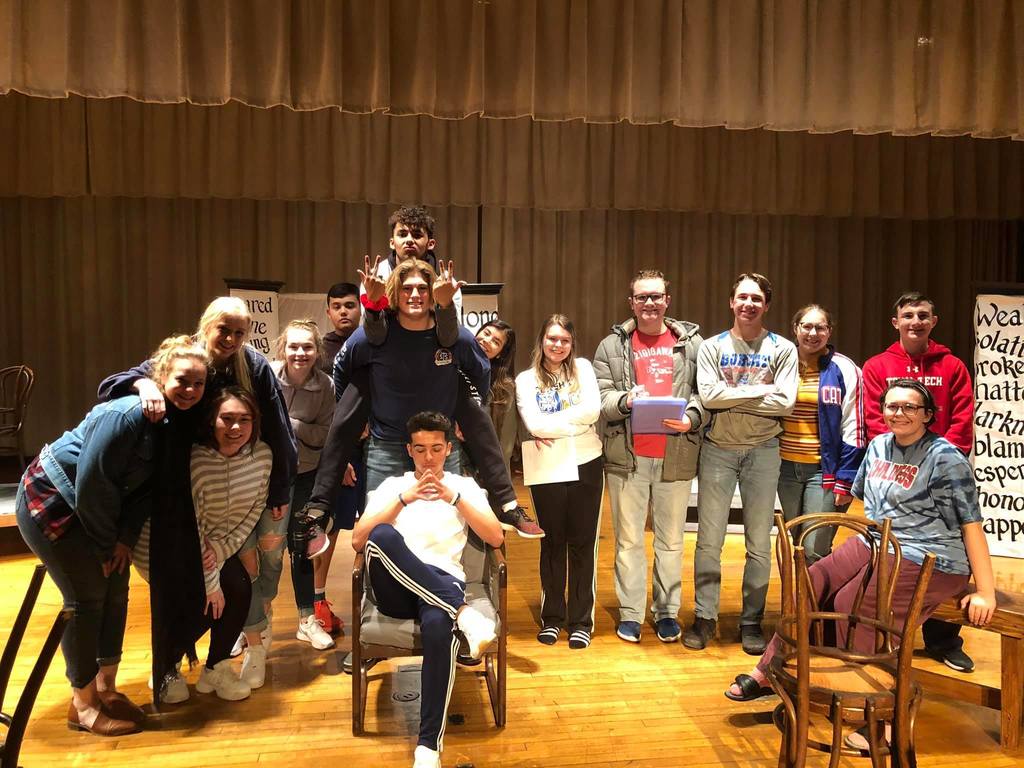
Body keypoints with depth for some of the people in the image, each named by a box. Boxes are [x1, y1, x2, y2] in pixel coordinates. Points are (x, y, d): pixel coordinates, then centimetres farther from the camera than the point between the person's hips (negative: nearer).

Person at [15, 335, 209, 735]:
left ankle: (106, 688, 25)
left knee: (115, 591, 9)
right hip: (49, 502, -8)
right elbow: (92, 485, -26)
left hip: (87, 507, 8)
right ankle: (83, 706, 11)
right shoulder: (126, 415, -30)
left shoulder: (175, 420, -5)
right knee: (87, 597, -5)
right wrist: (108, 543, -14)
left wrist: (125, 538, -9)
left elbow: (148, 486, -1)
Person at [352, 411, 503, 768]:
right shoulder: (391, 485, 19)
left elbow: (496, 538, 5)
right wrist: (403, 499, -7)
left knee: (438, 627, -38)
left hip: (442, 584, -1)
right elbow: (358, 541, 5)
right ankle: (462, 612, -36)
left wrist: (454, 498, -7)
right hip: (396, 589, 1)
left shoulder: (465, 486, 19)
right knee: (384, 536, -34)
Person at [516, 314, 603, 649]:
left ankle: (581, 621, 17)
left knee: (583, 543, 6)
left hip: (586, 465, 1)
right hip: (548, 469, 0)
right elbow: (534, 424, -12)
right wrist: (574, 420, -10)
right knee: (553, 543, 9)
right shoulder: (526, 379, 2)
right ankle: (551, 618, 24)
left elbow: (593, 410, -10)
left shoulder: (583, 368, 5)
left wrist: (551, 425, -10)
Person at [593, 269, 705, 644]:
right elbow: (599, 398, 2)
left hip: (676, 456, 1)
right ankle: (630, 613, 19)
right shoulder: (612, 345, 7)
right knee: (628, 539, 7)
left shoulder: (691, 342, 8)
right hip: (627, 456, 0)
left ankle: (667, 611, 24)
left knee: (671, 539, 10)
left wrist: (691, 418, -11)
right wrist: (624, 400, -17)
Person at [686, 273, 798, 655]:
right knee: (709, 539, 4)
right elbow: (708, 395, -11)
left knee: (759, 543, 7)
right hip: (718, 448, 0)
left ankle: (751, 621, 19)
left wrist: (731, 398, -11)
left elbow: (785, 401, -11)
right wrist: (760, 391, -11)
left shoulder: (782, 349, 2)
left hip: (762, 450, 0)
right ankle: (704, 617, 15)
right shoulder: (712, 347, 3)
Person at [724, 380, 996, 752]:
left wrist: (985, 591, -15)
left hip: (927, 558, -7)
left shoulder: (945, 458, -10)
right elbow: (861, 496, 23)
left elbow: (971, 523, -12)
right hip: (874, 543, 7)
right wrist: (845, 550, 25)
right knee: (812, 584, -10)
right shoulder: (879, 445, 11)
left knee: (852, 606, -23)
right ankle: (768, 672, -1)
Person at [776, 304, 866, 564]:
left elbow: (854, 429, -6)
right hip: (786, 467, 4)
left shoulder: (844, 370, -5)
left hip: (825, 469, -4)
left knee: (815, 550, -8)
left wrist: (845, 480, -10)